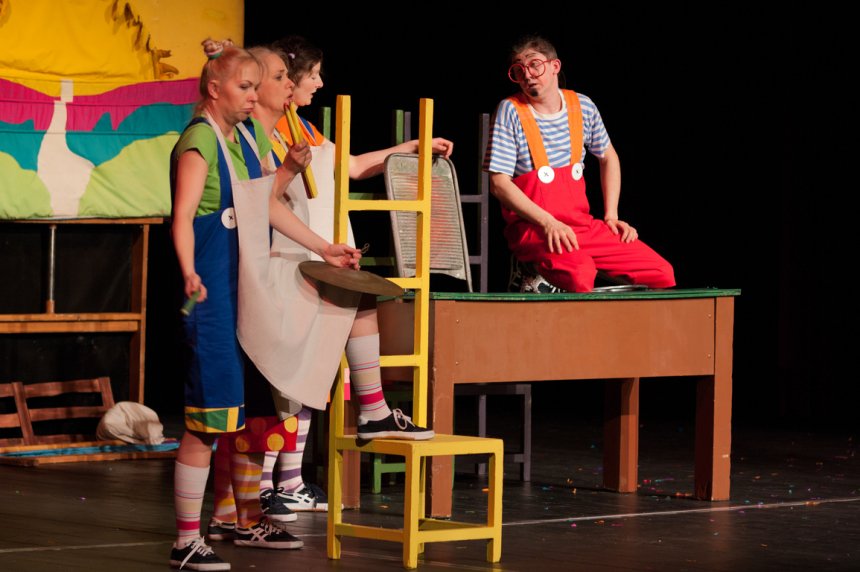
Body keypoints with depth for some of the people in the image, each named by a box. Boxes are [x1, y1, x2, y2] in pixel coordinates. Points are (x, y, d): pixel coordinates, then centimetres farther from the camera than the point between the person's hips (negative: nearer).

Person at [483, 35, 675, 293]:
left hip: (583, 224, 6)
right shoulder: (511, 110, -4)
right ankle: (537, 285, -7)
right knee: (580, 275, -37)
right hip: (531, 227, -6)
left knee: (662, 273, -9)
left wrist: (610, 216, 14)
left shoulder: (582, 107, 8)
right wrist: (548, 223, -19)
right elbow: (499, 183, -9)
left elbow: (608, 157, 26)